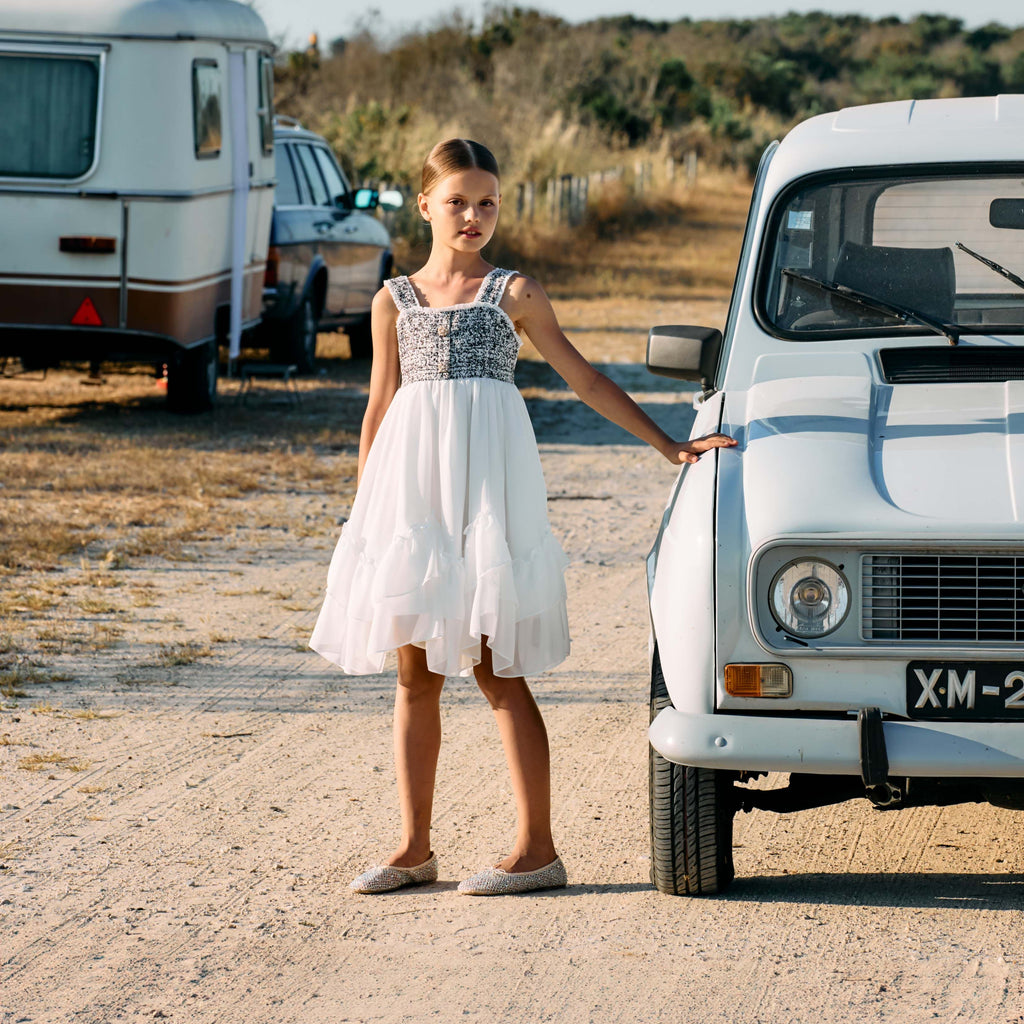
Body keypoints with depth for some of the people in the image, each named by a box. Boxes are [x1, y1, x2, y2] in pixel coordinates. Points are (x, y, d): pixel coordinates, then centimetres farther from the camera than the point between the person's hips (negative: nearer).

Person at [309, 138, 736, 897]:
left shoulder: (513, 293, 4)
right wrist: (363, 514, 13)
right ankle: (415, 848, 13)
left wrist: (669, 446, 4)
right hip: (411, 485, 3)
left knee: (497, 670, -6)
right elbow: (380, 409, 16)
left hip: (487, 483, -3)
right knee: (415, 674, 6)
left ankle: (537, 848, -3)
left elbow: (587, 382, 7)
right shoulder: (395, 301, 12)